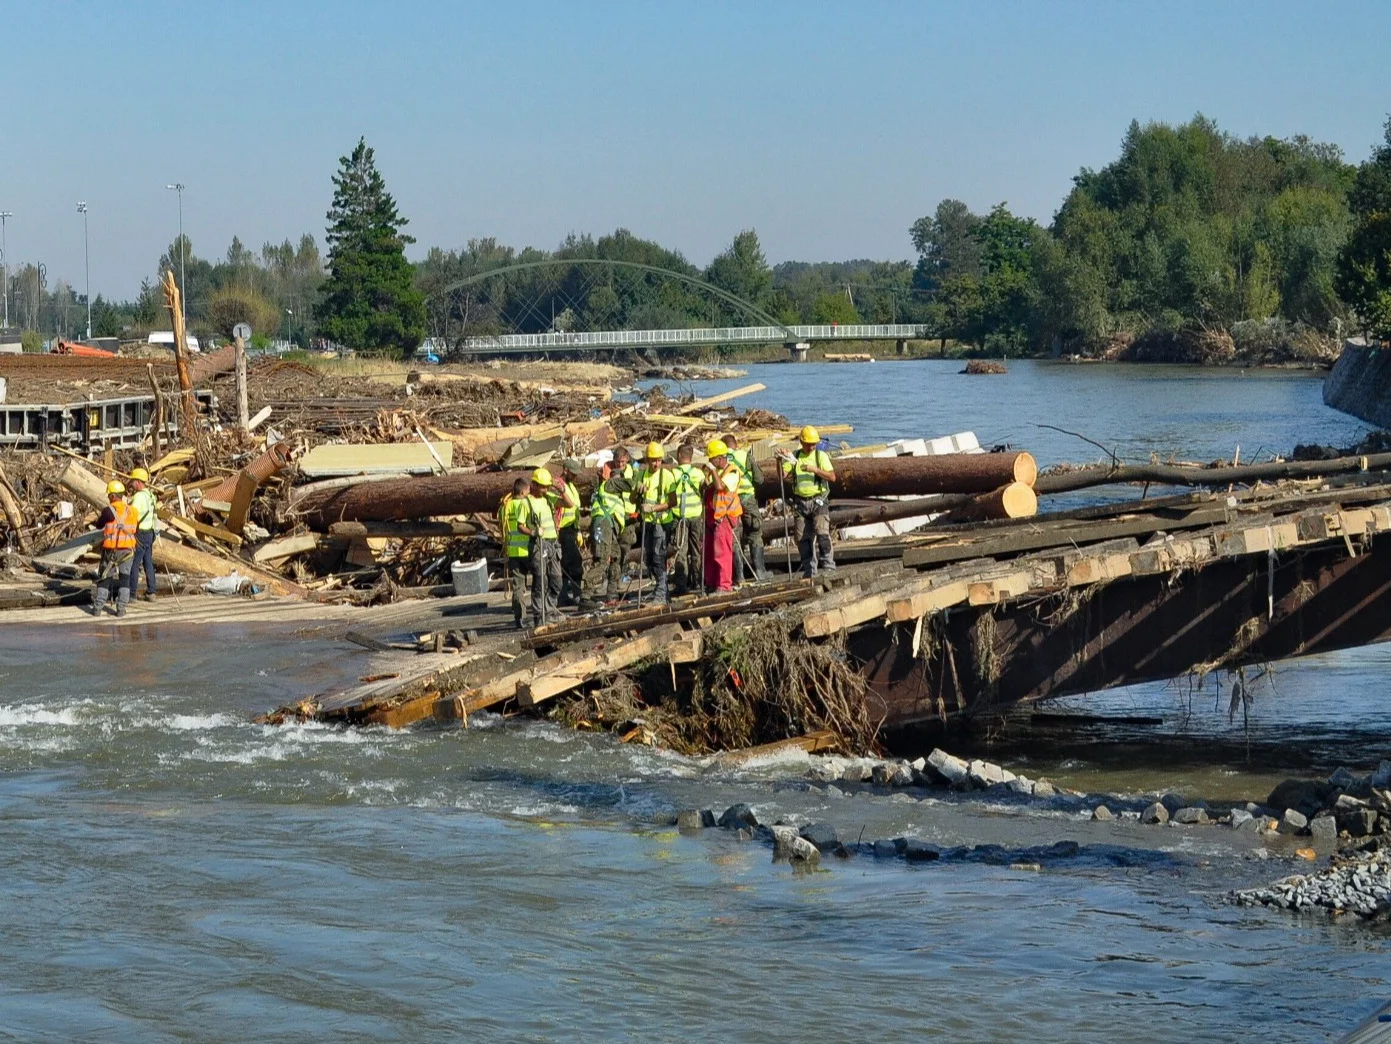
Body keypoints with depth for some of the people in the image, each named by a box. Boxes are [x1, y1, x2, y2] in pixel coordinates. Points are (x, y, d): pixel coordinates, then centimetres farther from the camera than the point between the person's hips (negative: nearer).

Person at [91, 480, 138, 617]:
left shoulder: (109, 510, -12)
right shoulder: (132, 511, 3)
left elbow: (99, 525, 3)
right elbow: (136, 528, 14)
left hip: (111, 551, -3)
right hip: (128, 550, 3)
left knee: (104, 579, 7)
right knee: (124, 578, 10)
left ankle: (98, 607, 5)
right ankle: (121, 608, 5)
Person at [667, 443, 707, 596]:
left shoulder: (674, 474, -7)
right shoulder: (698, 473, -1)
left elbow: (672, 500, -9)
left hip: (679, 516, -2)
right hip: (696, 515, 2)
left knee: (681, 551, 0)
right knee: (696, 550, 13)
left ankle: (681, 584, -6)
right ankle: (696, 582, 16)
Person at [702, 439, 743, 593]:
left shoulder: (732, 472, -10)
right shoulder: (715, 471, 15)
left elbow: (720, 486, -25)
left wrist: (713, 470, -17)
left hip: (724, 517, -9)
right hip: (712, 516, 9)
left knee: (722, 551, -10)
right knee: (708, 551, 10)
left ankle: (724, 585, -7)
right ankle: (711, 583, 19)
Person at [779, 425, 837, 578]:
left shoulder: (821, 456, 1)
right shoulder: (794, 457, 8)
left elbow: (832, 477, -8)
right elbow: (783, 474, 0)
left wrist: (815, 469, -20)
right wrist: (780, 461, -17)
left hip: (818, 501, -3)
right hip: (800, 501, 3)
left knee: (822, 532, -17)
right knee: (802, 537, 3)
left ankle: (828, 564, -15)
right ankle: (809, 569, 11)